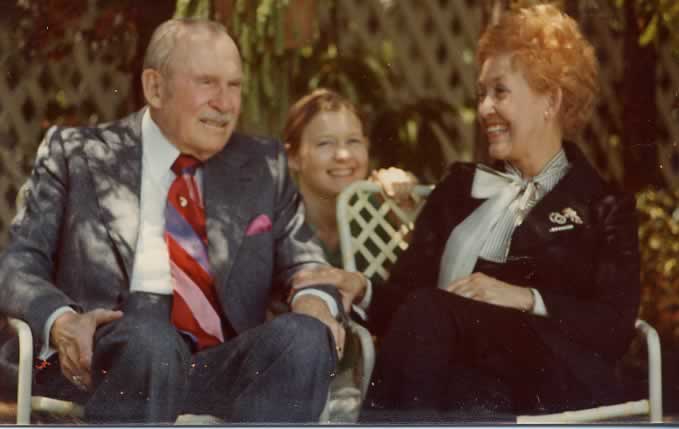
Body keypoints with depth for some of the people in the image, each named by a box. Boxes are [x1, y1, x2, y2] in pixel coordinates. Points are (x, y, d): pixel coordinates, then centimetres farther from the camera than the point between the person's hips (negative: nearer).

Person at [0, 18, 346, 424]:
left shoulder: (263, 167, 22)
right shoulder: (77, 154, 12)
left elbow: (304, 261, 19)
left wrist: (315, 300, -7)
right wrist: (60, 320, -17)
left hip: (220, 371, 3)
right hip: (107, 356, -3)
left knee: (305, 338, -28)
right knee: (149, 335, -37)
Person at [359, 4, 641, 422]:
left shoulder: (604, 206, 18)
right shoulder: (459, 188, 29)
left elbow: (616, 325, 2)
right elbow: (403, 291, 16)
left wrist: (526, 298, -12)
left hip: (559, 377, -2)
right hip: (469, 374, 2)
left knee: (426, 313, -33)